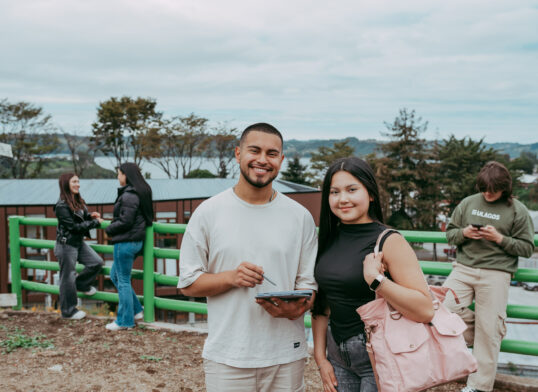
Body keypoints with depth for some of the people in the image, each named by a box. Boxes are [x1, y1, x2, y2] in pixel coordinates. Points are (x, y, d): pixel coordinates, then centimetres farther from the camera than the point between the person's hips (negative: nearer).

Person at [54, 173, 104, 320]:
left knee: (97, 262, 2)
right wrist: (95, 223, -17)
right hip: (66, 246, -8)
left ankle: (81, 284, 28)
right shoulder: (62, 206, -20)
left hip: (79, 243, 8)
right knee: (67, 277, 2)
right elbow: (74, 226, -22)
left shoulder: (78, 201, 6)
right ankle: (68, 311, 16)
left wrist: (90, 216, -5)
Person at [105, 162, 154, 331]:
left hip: (126, 242, -10)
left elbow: (125, 222, -22)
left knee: (123, 281, 2)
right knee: (115, 275, 21)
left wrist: (109, 230, -4)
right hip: (136, 240, 10)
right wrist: (113, 228, 10)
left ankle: (124, 320, 13)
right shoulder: (140, 192, 11)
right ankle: (136, 310, 24)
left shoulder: (129, 196, -19)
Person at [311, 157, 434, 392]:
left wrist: (375, 279, -28)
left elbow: (425, 310, -22)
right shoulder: (329, 240, 3)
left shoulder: (389, 242, -14)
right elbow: (322, 304, 9)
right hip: (338, 354, 5)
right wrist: (321, 358, 6)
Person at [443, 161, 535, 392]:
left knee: (488, 330, -2)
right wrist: (463, 233, -7)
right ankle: (479, 337, 14)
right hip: (464, 268, 4)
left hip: (496, 273, -3)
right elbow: (450, 233, 15)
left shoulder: (517, 211, 0)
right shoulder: (468, 203, 9)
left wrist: (500, 238, -14)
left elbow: (527, 248, 1)